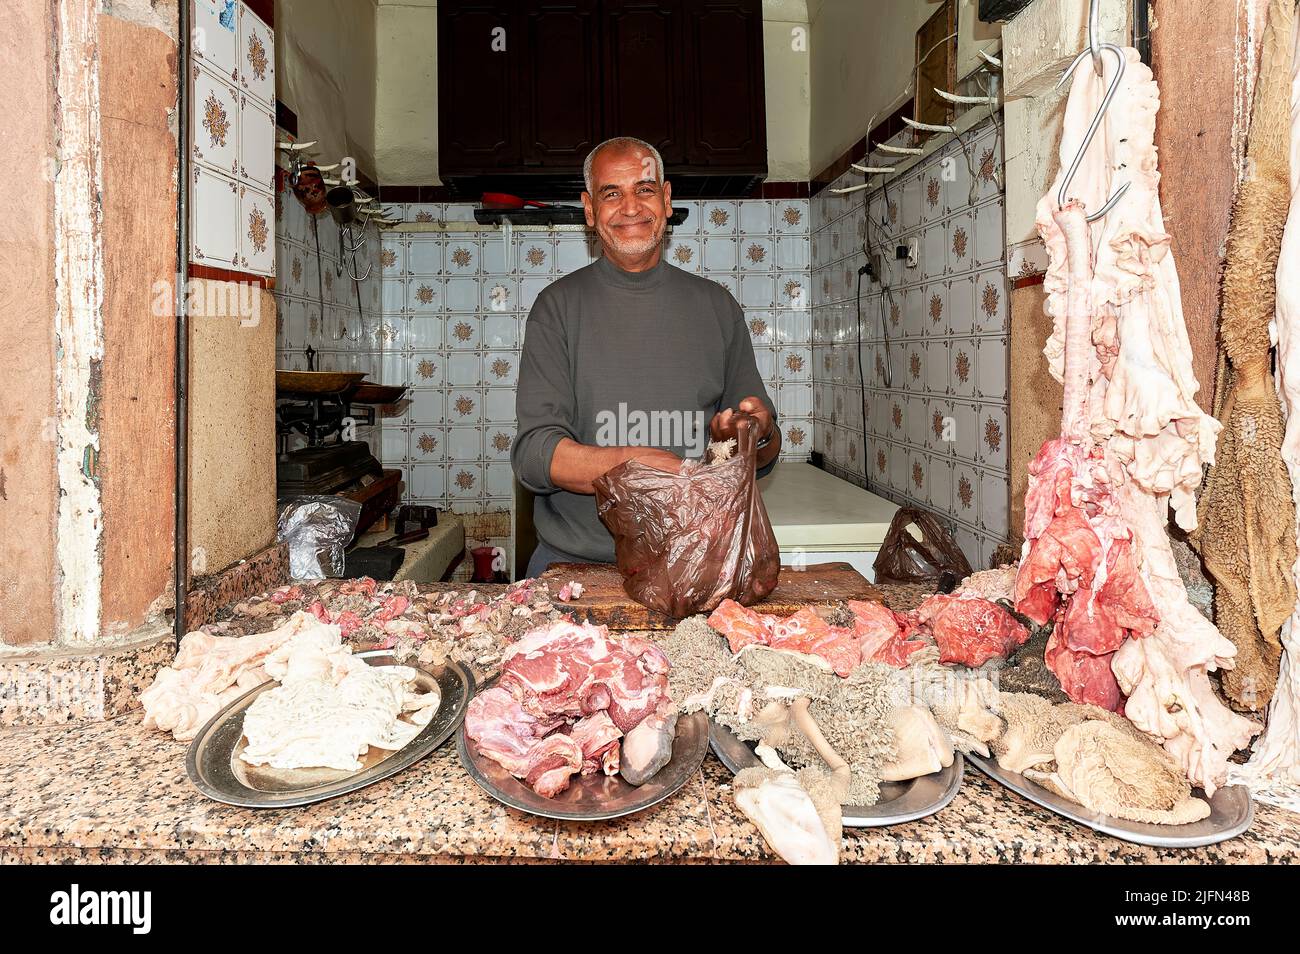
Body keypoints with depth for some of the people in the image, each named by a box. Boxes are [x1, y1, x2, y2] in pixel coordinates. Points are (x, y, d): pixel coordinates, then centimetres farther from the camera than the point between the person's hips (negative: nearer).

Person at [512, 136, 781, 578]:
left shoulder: (716, 306, 11)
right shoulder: (560, 305, 4)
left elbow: (763, 456, 15)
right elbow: (533, 454, -7)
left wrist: (760, 434, -9)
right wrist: (634, 464, -23)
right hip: (575, 565, -1)